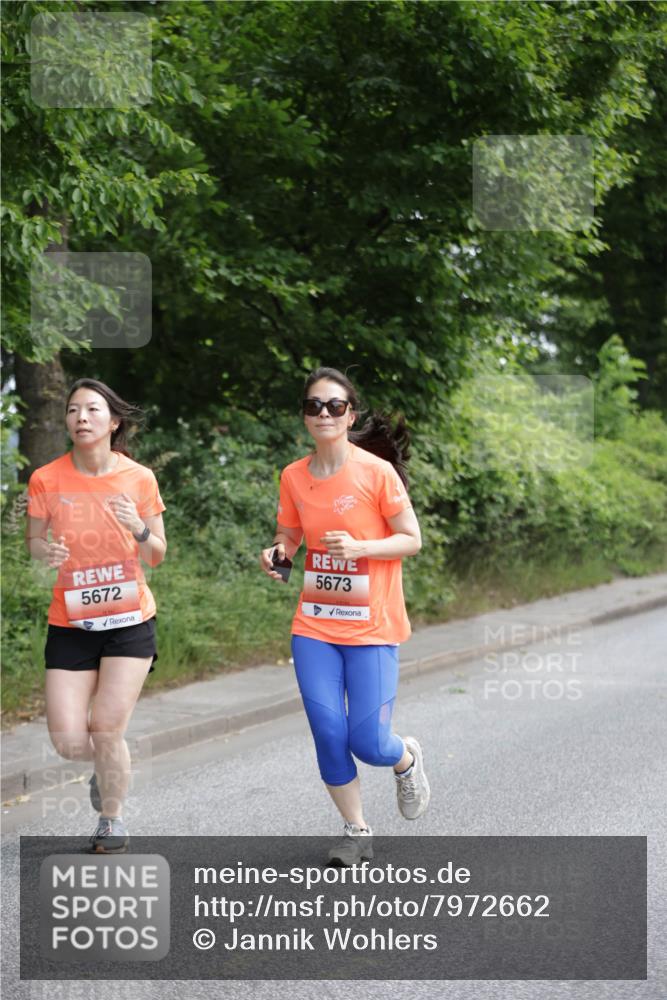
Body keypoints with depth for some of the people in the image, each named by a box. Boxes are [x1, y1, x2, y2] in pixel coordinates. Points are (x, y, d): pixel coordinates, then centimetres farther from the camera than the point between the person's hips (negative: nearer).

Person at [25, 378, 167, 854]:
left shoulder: (139, 478, -5)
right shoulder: (46, 480, -6)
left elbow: (157, 556, 3)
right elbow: (34, 540, 8)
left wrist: (139, 530, -19)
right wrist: (46, 552, -16)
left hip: (130, 622, -1)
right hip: (71, 623, 1)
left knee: (107, 730, -8)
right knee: (69, 742, -5)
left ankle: (113, 820, 18)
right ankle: (108, 767, 33)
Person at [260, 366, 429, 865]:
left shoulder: (377, 471, -10)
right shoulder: (294, 476, 2)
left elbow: (412, 539, -5)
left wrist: (359, 547, -21)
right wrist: (276, 552, -5)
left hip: (372, 627, -3)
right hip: (314, 626, 4)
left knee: (368, 743, -7)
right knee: (328, 733, -3)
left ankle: (407, 758, 30)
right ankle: (356, 831, 17)